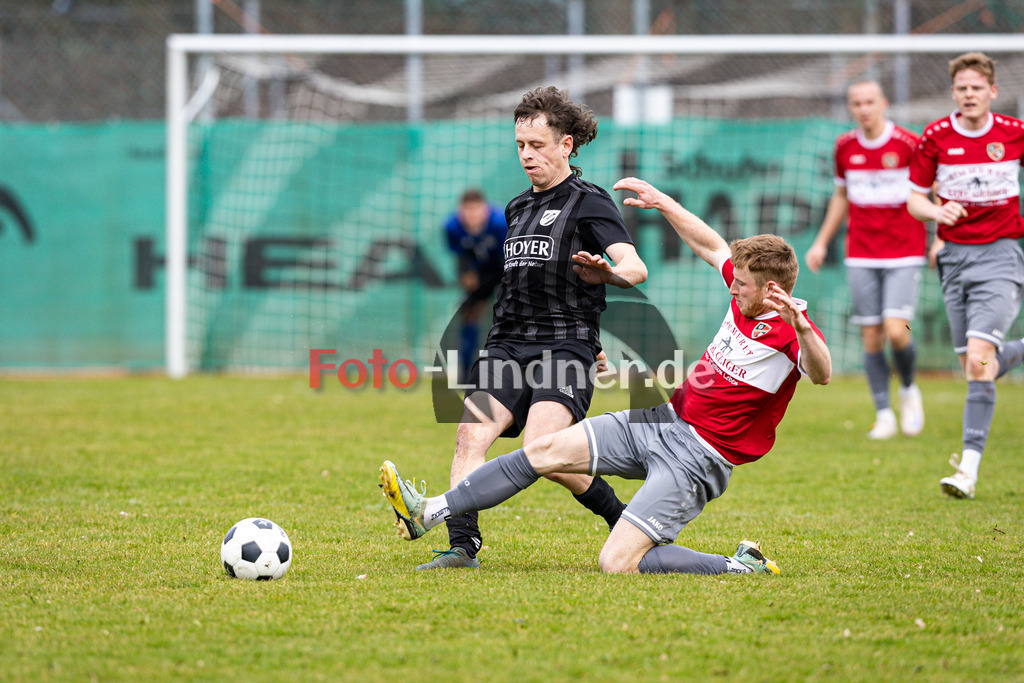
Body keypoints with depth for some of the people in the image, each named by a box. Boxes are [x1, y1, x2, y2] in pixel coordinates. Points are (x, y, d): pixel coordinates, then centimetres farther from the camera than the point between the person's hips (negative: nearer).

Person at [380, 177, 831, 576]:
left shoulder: (790, 332, -19)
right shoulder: (745, 298, 4)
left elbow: (821, 375, -41)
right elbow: (712, 246, 22)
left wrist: (800, 328, -58)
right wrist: (662, 204, 22)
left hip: (697, 459, -9)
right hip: (665, 418, 9)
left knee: (616, 563, -19)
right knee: (548, 450, 6)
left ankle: (741, 568, -6)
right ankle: (428, 514, 13)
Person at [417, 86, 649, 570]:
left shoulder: (588, 203, -2)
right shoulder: (517, 208, 21)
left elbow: (636, 268, -18)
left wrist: (605, 273, -37)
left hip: (565, 345, -7)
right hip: (508, 344, 7)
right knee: (471, 435, -16)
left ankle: (624, 523, -3)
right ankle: (462, 546, -18)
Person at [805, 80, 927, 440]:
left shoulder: (909, 144, -7)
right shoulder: (845, 147, 6)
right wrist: (821, 242, 19)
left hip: (903, 254, -3)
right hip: (860, 257, 3)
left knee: (896, 331, -15)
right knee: (871, 339, -1)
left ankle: (908, 390, 14)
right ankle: (884, 415, 9)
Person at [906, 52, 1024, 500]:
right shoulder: (935, 137, -1)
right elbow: (915, 198, 5)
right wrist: (937, 211, -16)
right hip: (954, 256, 3)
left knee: (978, 360, -18)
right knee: (974, 366, 5)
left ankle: (969, 467, -17)